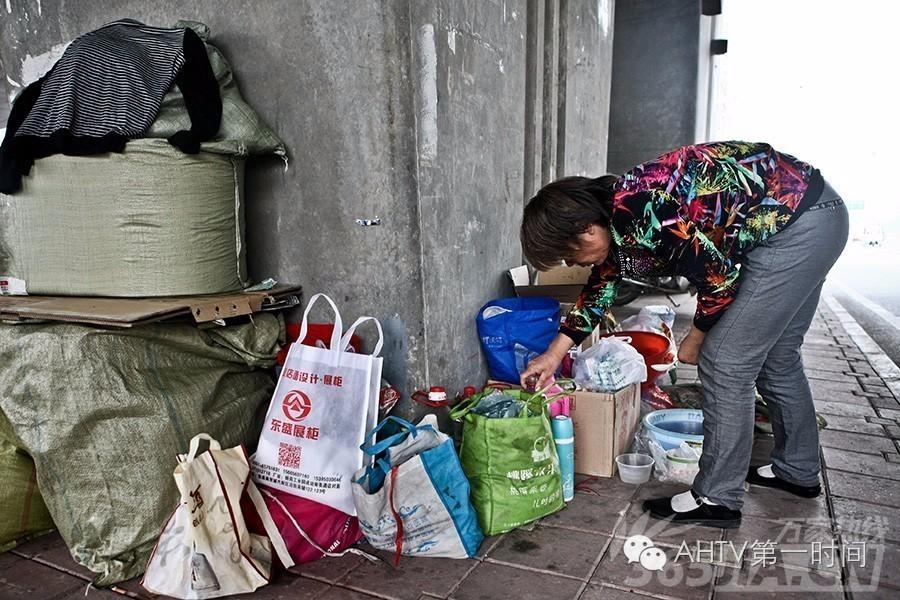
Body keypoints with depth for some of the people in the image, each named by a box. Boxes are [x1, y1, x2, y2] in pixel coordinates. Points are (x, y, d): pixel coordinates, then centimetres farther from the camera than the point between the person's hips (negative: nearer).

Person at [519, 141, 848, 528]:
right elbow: (600, 286, 17)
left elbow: (718, 276, -20)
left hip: (798, 222, -10)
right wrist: (555, 353, 17)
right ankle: (798, 471, 37)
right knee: (775, 355, 19)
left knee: (725, 361, -7)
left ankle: (717, 499, 5)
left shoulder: (637, 212, -25)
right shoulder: (611, 214, 4)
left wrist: (697, 337, -3)